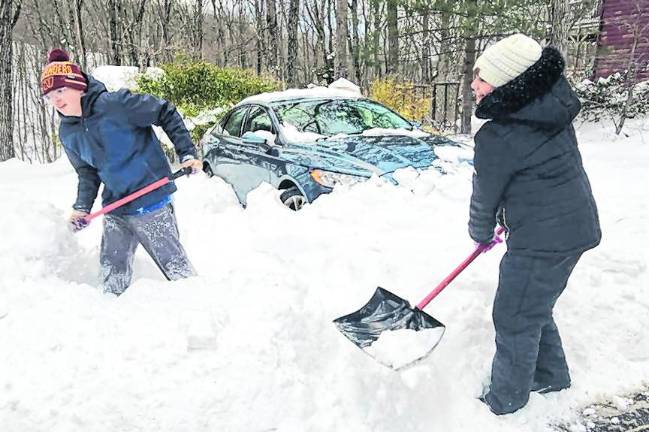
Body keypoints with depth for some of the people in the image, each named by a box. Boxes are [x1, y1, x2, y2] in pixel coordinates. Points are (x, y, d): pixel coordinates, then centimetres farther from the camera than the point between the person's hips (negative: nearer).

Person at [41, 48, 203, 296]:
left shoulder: (116, 103, -16)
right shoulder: (67, 133, 6)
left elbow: (166, 114, -10)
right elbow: (87, 173, 15)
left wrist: (187, 153, -13)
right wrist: (82, 206, 0)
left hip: (150, 200, -6)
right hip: (115, 208, 7)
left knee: (172, 261, 2)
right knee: (112, 268, 12)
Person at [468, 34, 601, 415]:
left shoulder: (497, 136, -22)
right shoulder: (551, 104, 3)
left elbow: (485, 196, -7)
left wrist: (481, 233, 13)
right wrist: (510, 214, 21)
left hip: (543, 237, -9)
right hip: (575, 224, 9)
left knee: (515, 317, 7)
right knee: (533, 307, 24)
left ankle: (506, 400, 24)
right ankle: (551, 376, 42)